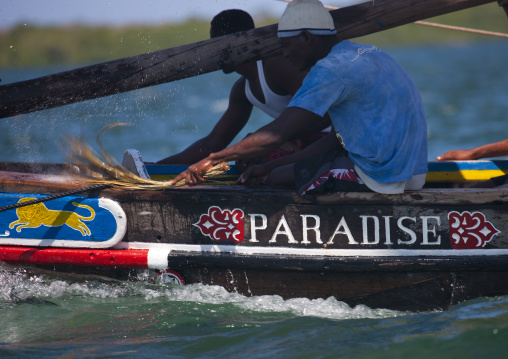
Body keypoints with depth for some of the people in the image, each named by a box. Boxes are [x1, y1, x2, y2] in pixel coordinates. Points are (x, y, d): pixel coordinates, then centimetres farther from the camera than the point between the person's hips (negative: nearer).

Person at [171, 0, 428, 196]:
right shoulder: (364, 55, 15)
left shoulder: (331, 69, -15)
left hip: (380, 178, -10)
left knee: (275, 181, 1)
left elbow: (275, 135, -19)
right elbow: (339, 138, 17)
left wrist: (209, 162, -11)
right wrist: (271, 166, 14)